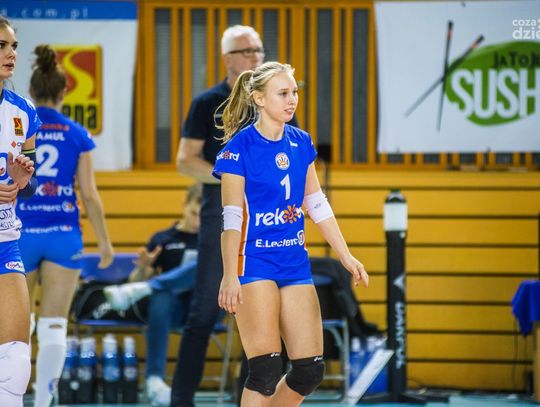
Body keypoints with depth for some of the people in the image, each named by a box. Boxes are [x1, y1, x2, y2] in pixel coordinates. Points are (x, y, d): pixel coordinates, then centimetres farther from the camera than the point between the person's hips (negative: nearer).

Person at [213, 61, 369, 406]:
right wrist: (230, 276, -19)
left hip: (296, 265, 7)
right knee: (266, 371, -12)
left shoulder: (301, 143, 8)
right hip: (254, 265, -6)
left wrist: (346, 256, 13)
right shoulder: (239, 148, -10)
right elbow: (231, 218, -13)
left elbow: (318, 204, 15)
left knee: (311, 370, 3)